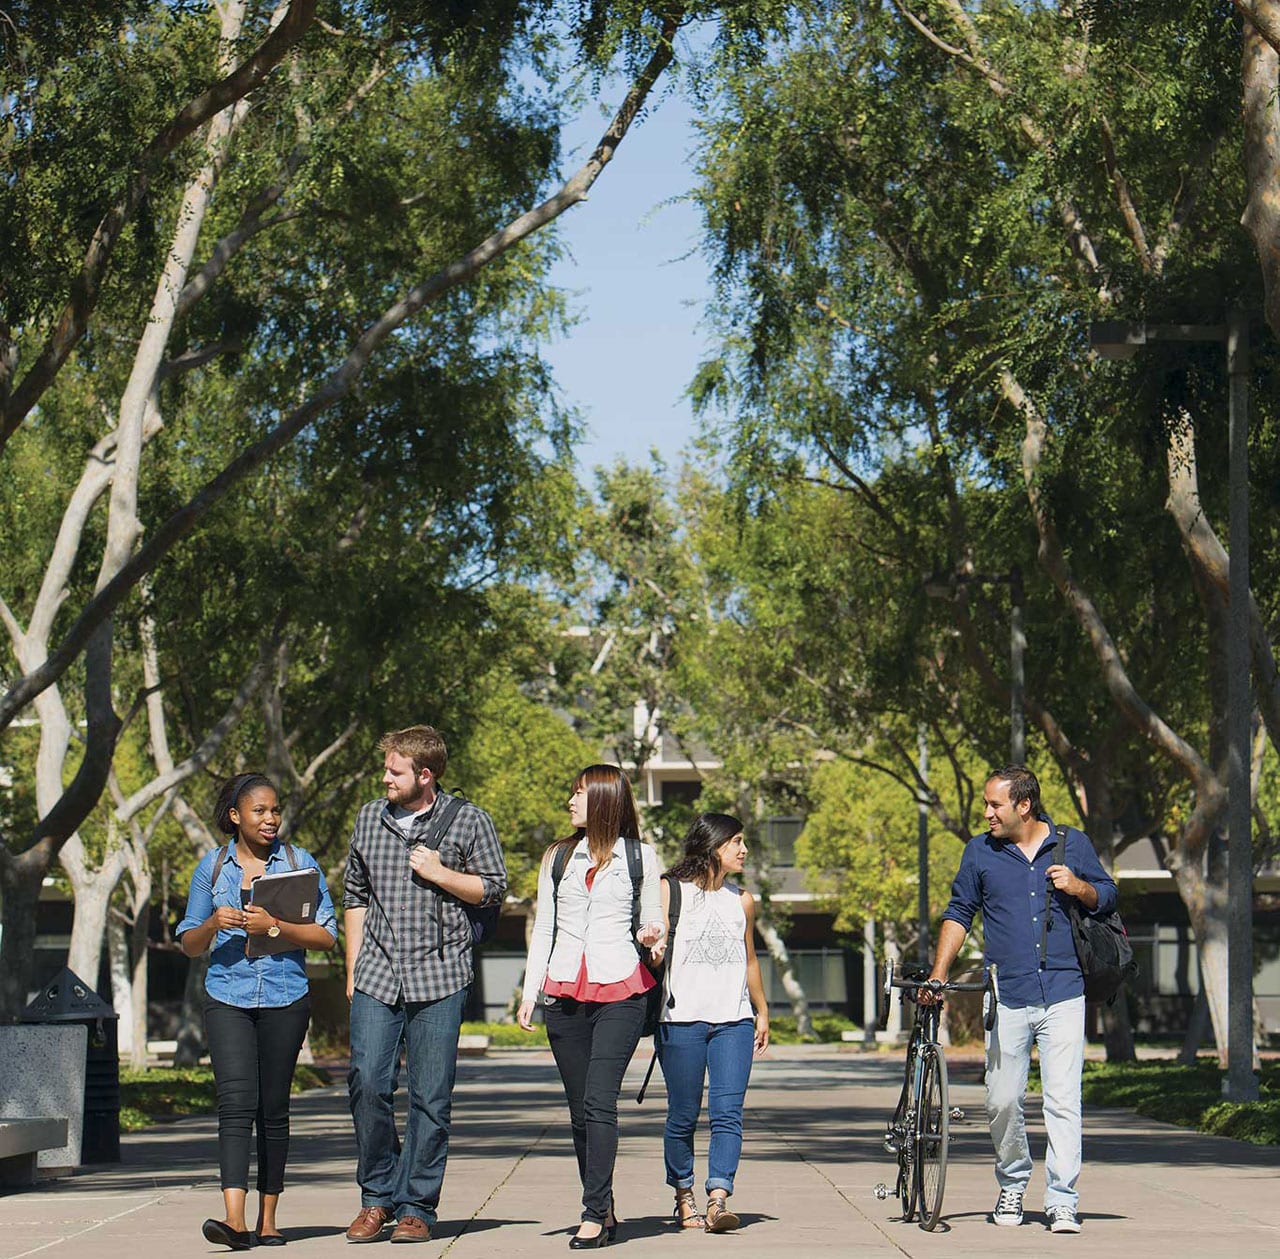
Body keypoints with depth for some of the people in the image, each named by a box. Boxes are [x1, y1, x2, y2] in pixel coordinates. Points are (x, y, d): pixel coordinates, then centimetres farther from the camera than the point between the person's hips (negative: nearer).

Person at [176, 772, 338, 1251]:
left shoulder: (299, 863, 5)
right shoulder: (212, 866, 9)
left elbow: (327, 935, 0)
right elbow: (189, 944, 13)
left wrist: (274, 926, -13)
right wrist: (213, 924, -8)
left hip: (285, 997, 0)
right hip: (227, 997, 0)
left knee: (273, 1108, 5)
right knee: (235, 1102, -14)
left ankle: (267, 1220, 15)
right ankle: (234, 1218, -24)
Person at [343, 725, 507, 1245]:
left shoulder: (468, 821, 1)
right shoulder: (369, 818, 13)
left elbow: (494, 888, 5)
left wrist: (438, 873, -9)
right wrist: (353, 970, 14)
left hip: (439, 976, -3)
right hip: (376, 976, 3)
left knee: (430, 1098, -1)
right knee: (367, 1083, -7)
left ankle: (417, 1206, 8)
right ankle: (377, 1198, 8)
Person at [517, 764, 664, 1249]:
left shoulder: (641, 857, 7)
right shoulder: (557, 858, 16)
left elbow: (654, 922, 13)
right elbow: (542, 929, 16)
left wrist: (649, 935, -11)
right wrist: (530, 992, 7)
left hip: (620, 991, -4)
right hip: (564, 993, 4)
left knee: (599, 1101, -15)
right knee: (579, 1109, 4)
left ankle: (594, 1214, -16)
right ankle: (604, 1212, 12)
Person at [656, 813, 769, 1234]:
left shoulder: (742, 900, 18)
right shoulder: (671, 891, 5)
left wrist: (762, 1011, 31)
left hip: (734, 1020, 3)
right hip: (682, 1018, -3)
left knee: (728, 1112, -11)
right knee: (683, 1115, 1)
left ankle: (718, 1200, -18)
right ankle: (684, 1196, 17)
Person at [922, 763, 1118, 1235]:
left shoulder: (1072, 844, 8)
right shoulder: (980, 852, 9)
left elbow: (1107, 897, 16)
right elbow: (959, 913, 15)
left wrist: (1076, 886, -6)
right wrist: (938, 975, 7)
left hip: (1062, 994, -1)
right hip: (1007, 997, 1)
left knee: (1063, 1100, -8)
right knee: (1003, 1101, 2)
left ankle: (1062, 1201, -5)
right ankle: (1012, 1185, 24)